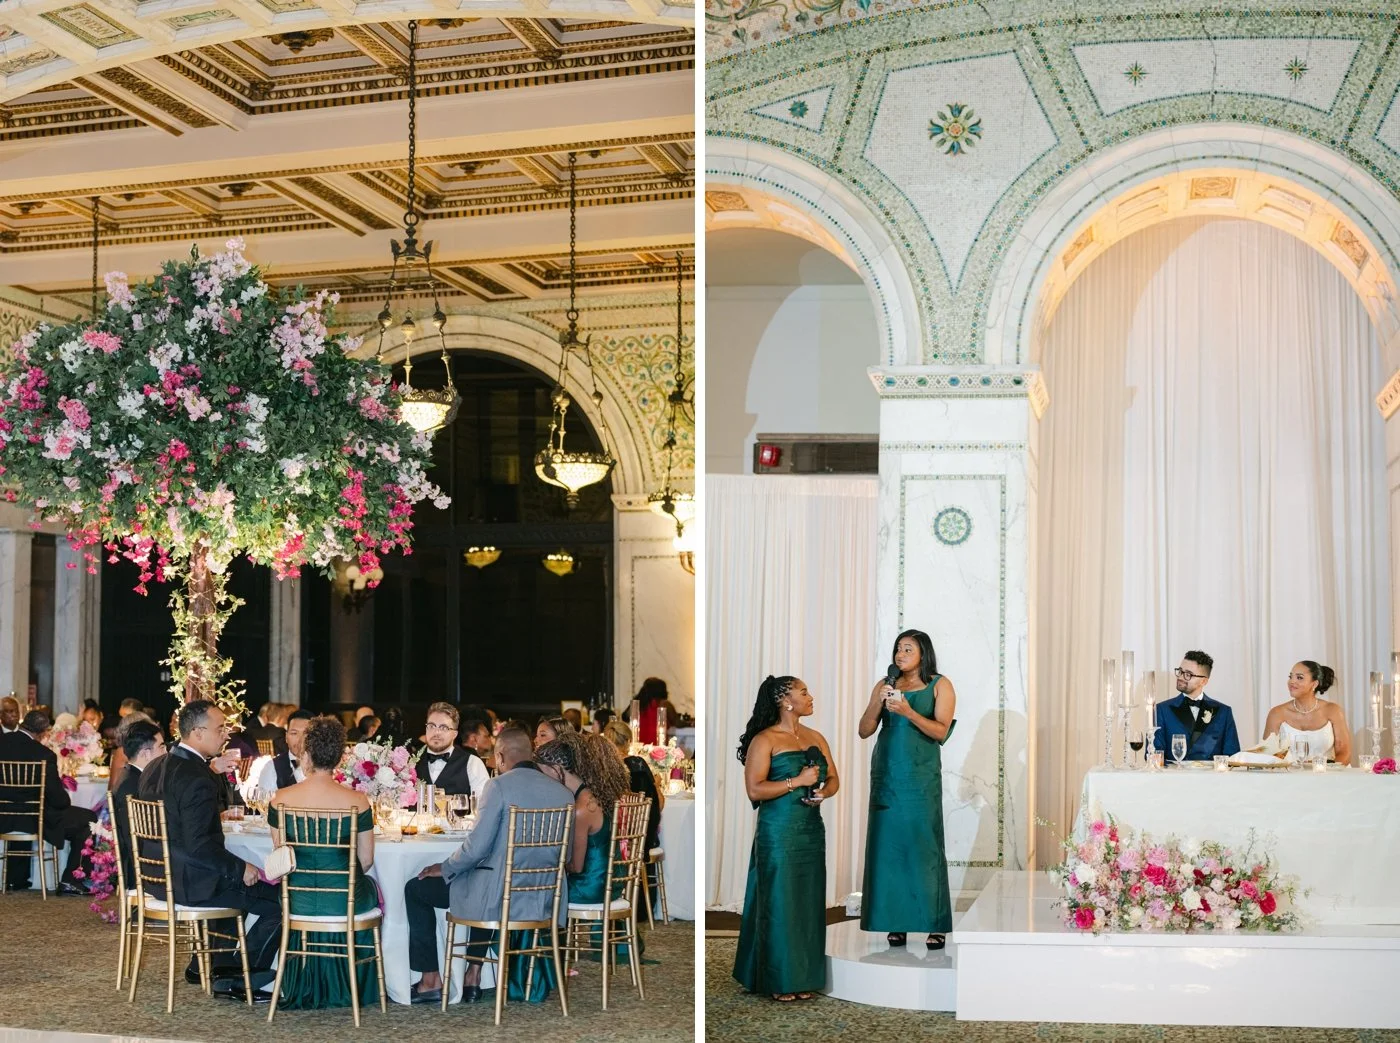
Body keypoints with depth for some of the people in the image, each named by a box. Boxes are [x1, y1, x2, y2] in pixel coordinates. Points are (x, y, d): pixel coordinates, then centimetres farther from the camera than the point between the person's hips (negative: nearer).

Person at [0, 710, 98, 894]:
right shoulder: (44, 754, -20)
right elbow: (58, 798, -15)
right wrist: (66, 802, 9)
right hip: (36, 820, -6)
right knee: (87, 819, 8)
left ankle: (16, 879, 42)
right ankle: (69, 881, 7)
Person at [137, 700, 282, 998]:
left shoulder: (155, 768, 7)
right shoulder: (198, 778, -23)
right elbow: (198, 845, -26)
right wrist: (241, 869, -16)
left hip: (159, 875, 10)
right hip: (190, 883, -10)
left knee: (234, 880, 34)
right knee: (279, 900, -5)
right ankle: (235, 980, 5)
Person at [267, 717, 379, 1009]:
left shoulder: (280, 800, -9)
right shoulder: (357, 801, -13)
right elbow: (366, 861, -4)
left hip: (298, 900, 1)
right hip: (345, 902, -1)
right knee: (368, 888, 33)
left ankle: (308, 989, 49)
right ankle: (350, 987, 48)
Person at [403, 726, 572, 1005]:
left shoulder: (499, 786, -13)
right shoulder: (563, 793, 3)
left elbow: (477, 848, -16)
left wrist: (444, 869, 2)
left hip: (500, 897, -6)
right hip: (544, 898, 7)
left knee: (416, 889, 15)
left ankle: (431, 981, 17)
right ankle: (474, 976, 35)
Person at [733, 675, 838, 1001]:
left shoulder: (815, 737, 11)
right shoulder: (765, 740, -8)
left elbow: (833, 779, 15)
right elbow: (754, 790, -15)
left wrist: (823, 792, -7)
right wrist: (798, 782, -18)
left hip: (812, 830, 6)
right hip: (778, 833, -6)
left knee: (808, 902, 8)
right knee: (779, 904, -1)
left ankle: (804, 977, 17)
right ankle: (779, 981, 8)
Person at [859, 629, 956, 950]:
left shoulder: (940, 686, 2)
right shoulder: (885, 685, 11)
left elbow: (941, 731, -8)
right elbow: (864, 731, 7)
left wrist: (907, 711, -19)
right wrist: (879, 703, -10)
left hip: (921, 777, -3)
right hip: (887, 775, 3)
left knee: (924, 845, -5)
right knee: (889, 845, 1)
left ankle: (935, 925, -2)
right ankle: (896, 923, 6)